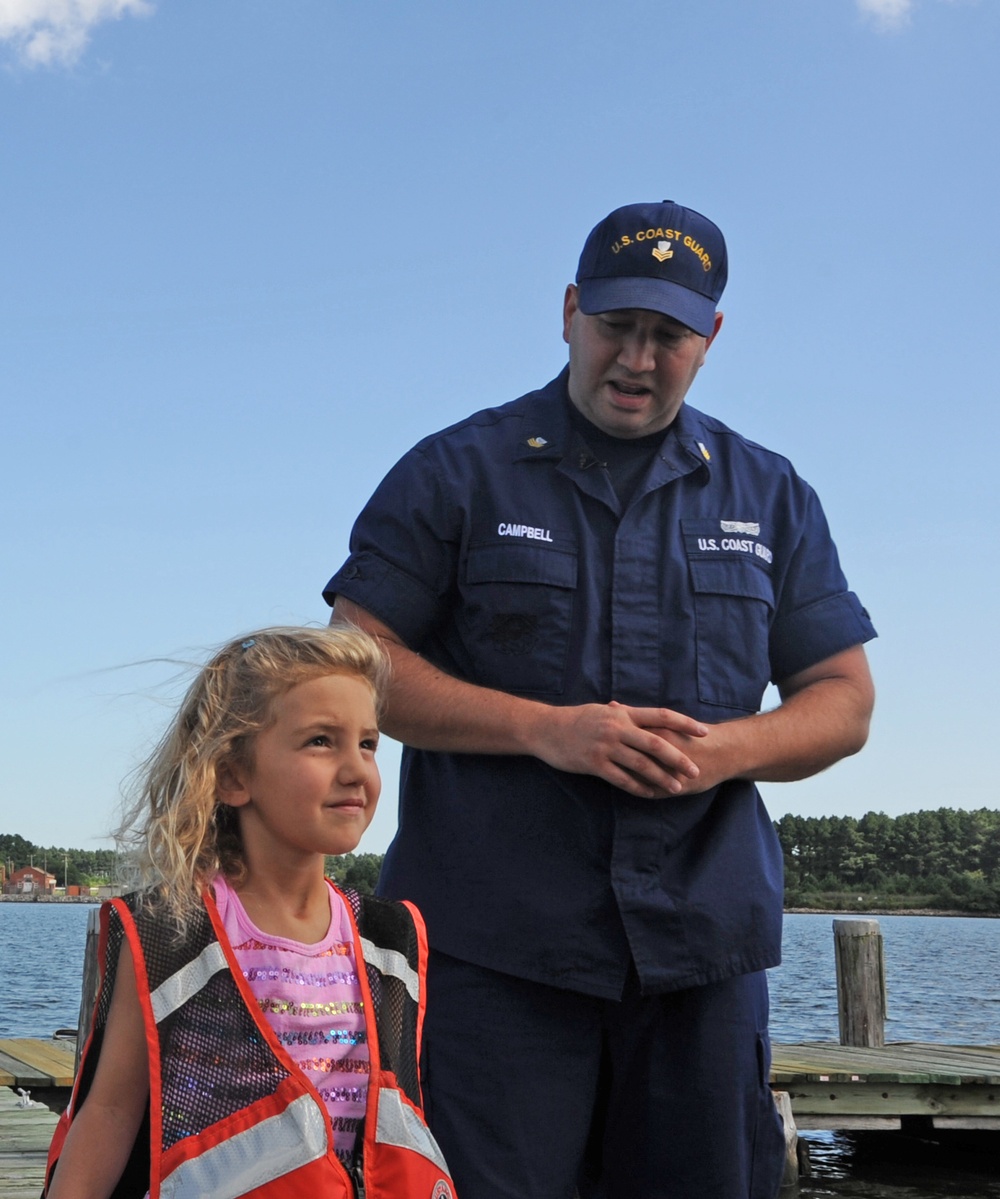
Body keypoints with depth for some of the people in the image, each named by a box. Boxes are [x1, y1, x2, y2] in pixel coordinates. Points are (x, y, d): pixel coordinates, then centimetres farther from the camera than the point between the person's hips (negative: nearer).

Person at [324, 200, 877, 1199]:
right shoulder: (457, 473, 4)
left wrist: (722, 751, -9)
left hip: (702, 939, 3)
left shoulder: (768, 496, 14)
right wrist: (544, 727, -14)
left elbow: (844, 699, 13)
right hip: (494, 939, -3)